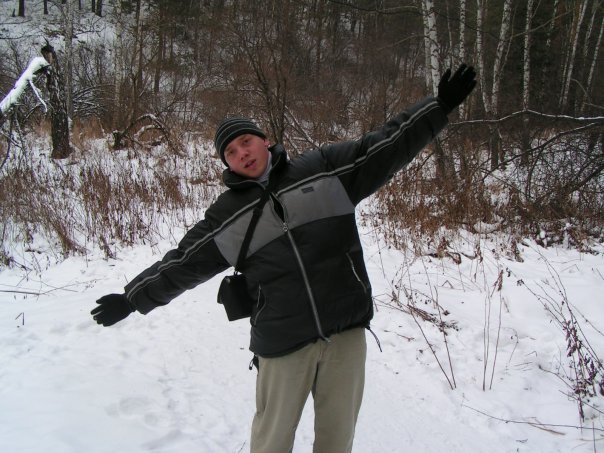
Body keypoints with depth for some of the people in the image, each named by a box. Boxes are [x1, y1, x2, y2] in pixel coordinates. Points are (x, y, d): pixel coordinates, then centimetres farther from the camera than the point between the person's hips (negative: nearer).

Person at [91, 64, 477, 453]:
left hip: (346, 329, 1)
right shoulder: (227, 216, 3)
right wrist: (131, 299, 10)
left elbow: (384, 149, 1)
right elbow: (182, 264, 8)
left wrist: (439, 108, -5)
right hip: (283, 342, 0)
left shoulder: (325, 168, 2)